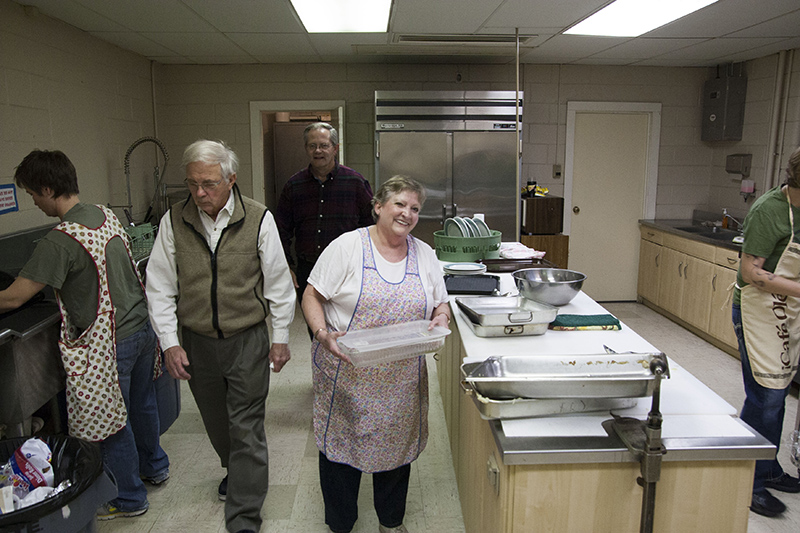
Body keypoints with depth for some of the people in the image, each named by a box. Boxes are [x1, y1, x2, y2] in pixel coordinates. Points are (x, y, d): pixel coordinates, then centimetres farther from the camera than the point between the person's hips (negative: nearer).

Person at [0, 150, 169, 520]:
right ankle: (153, 466, 45)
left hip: (108, 343, -8)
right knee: (140, 403, 25)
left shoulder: (60, 240, -22)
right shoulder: (106, 215, 4)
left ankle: (129, 499, 28)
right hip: (141, 325, 8)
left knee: (109, 422, 10)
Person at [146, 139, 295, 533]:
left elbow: (278, 282, -2)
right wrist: (169, 342, -2)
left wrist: (280, 337, 1)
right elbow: (160, 286, 2)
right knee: (216, 422, 20)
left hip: (248, 341, -3)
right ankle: (236, 471, 48)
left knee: (246, 429, 1)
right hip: (196, 342, 3)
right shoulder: (174, 221, -3)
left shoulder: (258, 219, -9)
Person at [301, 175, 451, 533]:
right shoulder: (347, 246, -8)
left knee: (397, 444, 15)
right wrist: (323, 334, -23)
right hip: (347, 374, -3)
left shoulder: (424, 254, 5)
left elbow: (441, 304, 12)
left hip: (401, 380, 4)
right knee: (341, 444, 10)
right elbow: (312, 296, -7)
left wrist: (441, 319, -11)